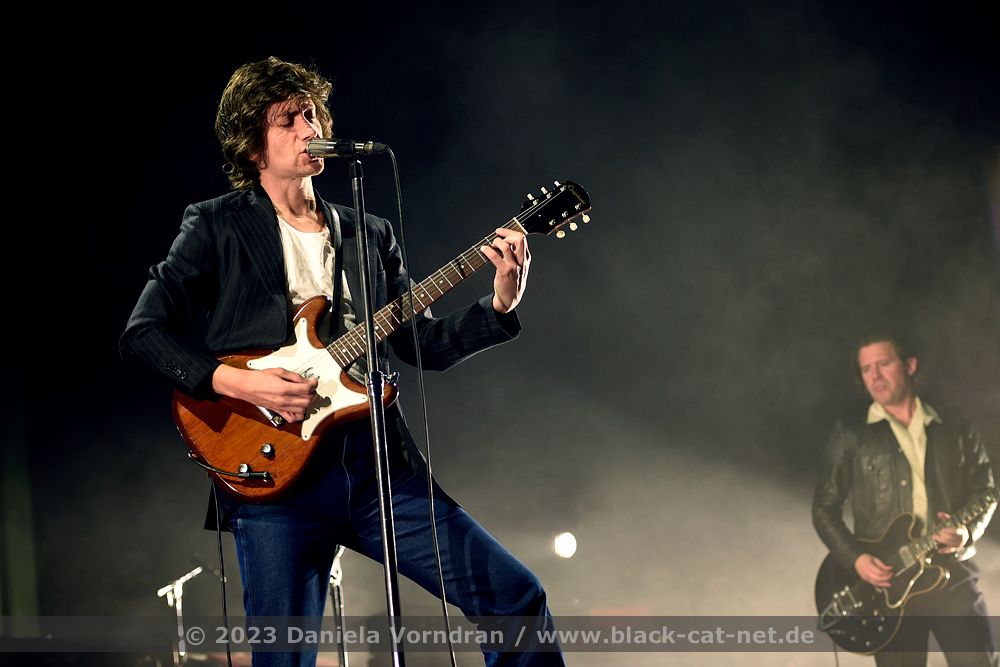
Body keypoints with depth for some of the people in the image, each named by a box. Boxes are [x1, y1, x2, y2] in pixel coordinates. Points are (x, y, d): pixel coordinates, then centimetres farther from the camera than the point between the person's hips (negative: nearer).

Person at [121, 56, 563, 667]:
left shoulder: (370, 236, 17)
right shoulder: (218, 228, 5)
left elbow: (425, 345, 14)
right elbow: (143, 332, -1)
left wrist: (501, 306, -2)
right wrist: (235, 383, -14)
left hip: (379, 462, 4)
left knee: (518, 597, -3)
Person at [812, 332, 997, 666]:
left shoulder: (956, 431, 10)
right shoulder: (850, 438, 5)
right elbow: (824, 508, 5)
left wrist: (969, 530, -9)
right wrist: (856, 558, -10)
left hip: (953, 575, 1)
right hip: (887, 581, -1)